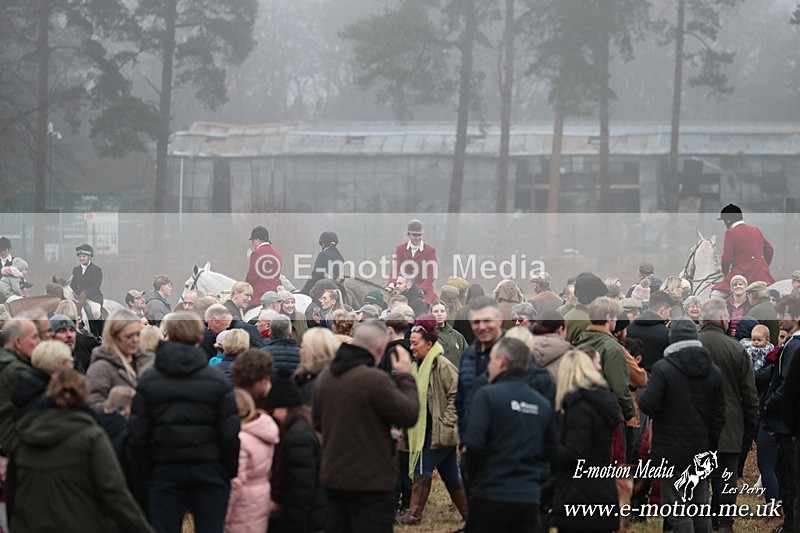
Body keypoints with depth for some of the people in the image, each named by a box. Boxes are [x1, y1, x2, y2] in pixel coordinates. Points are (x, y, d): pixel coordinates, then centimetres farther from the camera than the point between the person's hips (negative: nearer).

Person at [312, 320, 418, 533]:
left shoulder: (324, 377, 5)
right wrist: (404, 377, 0)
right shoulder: (376, 380, -20)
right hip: (370, 483, -7)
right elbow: (409, 415, -11)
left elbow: (318, 423, 18)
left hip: (333, 479, 7)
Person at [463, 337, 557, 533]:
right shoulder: (543, 404, 8)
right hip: (530, 500, 5)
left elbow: (474, 444, -15)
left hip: (491, 496, -5)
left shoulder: (487, 395, -8)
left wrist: (471, 473, 2)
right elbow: (551, 453, 14)